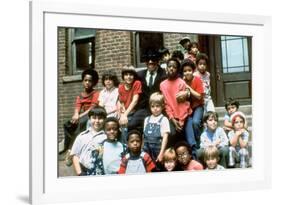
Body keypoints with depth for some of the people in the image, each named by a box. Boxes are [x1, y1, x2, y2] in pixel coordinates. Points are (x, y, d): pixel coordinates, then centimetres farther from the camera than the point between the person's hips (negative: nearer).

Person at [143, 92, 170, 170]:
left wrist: (161, 153, -16)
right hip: (147, 152, 4)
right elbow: (144, 136, 12)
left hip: (157, 151, -4)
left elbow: (165, 137, -10)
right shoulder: (147, 119, 11)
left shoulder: (164, 120, -5)